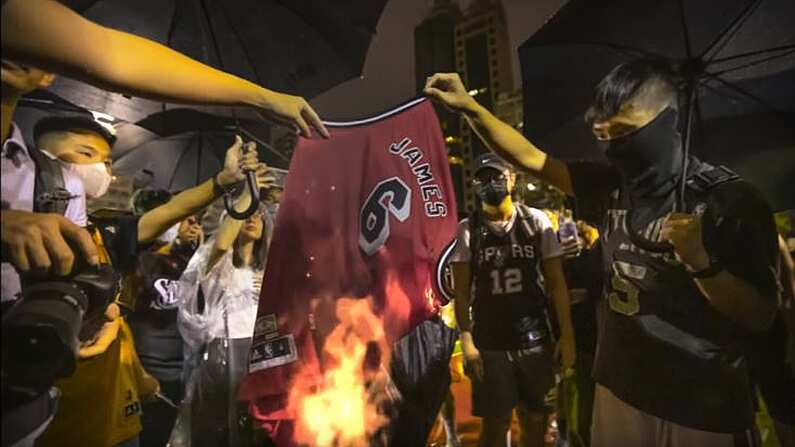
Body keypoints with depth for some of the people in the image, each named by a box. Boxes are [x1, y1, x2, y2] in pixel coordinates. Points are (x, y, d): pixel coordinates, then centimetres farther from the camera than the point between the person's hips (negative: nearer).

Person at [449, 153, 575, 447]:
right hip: (489, 345, -1)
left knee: (534, 418, 17)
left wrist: (567, 334, -2)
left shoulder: (536, 221, -1)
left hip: (535, 341, 2)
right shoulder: (467, 230, -4)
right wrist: (466, 341, -11)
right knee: (496, 422, 10)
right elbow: (461, 292, -4)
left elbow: (556, 282, 2)